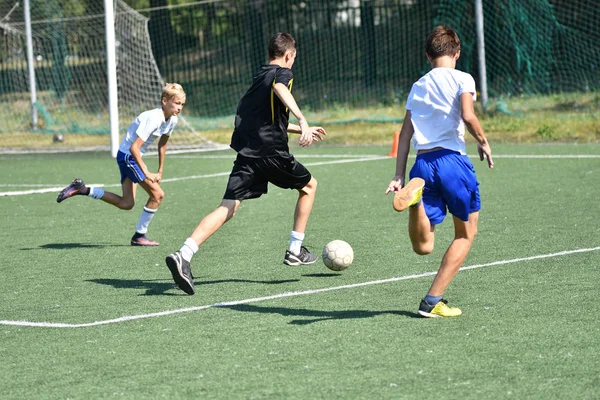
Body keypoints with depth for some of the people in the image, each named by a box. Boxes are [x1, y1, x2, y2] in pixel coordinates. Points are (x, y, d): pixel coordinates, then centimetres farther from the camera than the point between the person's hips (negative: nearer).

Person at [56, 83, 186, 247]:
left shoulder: (172, 120, 2)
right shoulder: (153, 118, -26)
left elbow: (162, 145, 18)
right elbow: (134, 147, -28)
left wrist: (160, 171, 18)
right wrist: (147, 173, -29)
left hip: (133, 156, 9)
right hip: (127, 155, -9)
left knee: (126, 204, 8)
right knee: (157, 194, -10)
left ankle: (82, 189, 10)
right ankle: (139, 236, 1)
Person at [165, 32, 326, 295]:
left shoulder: (259, 76, 26)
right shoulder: (283, 73, 2)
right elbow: (280, 89, -25)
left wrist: (299, 129, 47)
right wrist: (303, 121, -36)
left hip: (246, 153, 6)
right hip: (272, 152, -6)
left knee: (227, 209, -6)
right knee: (309, 185, 21)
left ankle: (183, 255, -27)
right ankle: (295, 250, 21)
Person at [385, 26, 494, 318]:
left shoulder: (417, 87, 19)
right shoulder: (462, 79, 3)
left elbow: (405, 133, 14)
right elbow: (468, 116, -14)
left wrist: (399, 177, 13)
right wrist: (483, 143, 4)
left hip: (422, 163, 4)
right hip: (452, 160, -4)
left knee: (423, 247, 3)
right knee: (466, 234, 15)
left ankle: (415, 193, -26)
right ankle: (432, 301, 6)